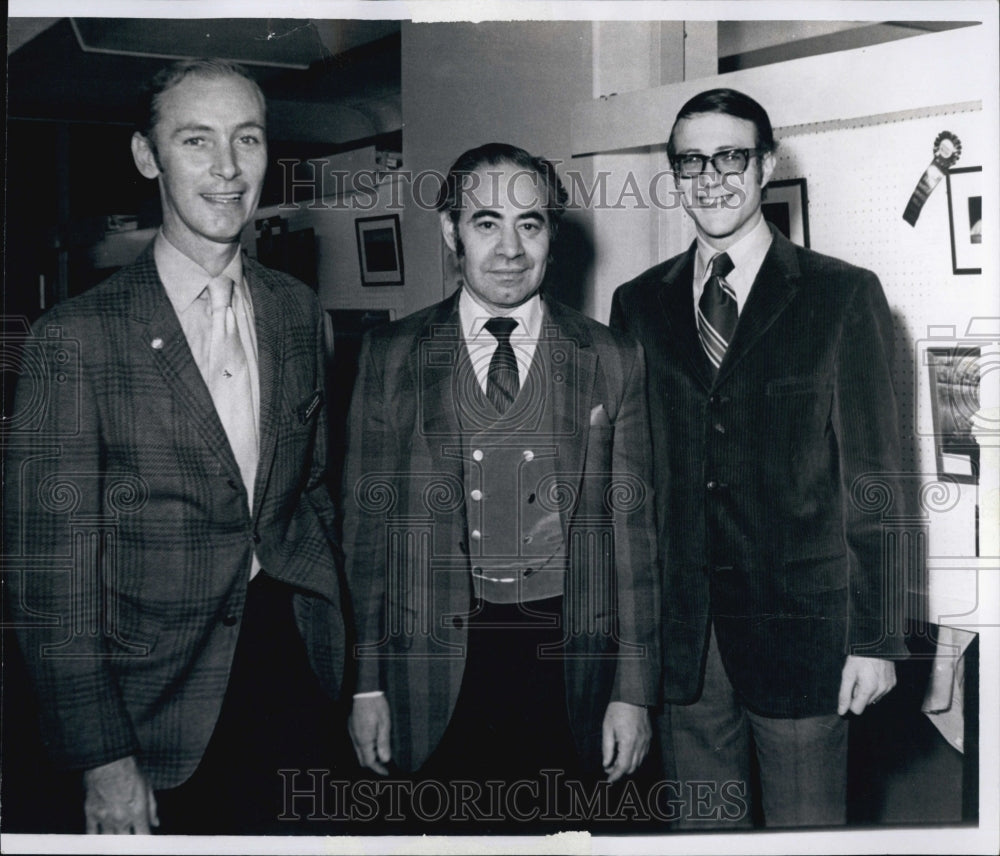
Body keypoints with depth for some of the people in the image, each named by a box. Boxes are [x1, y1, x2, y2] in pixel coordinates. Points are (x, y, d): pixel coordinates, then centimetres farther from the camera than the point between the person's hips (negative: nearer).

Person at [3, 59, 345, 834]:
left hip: (296, 663, 4)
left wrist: (342, 643, 9)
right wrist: (102, 757, -11)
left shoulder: (298, 311, 4)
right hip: (169, 703, -4)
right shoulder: (77, 337, -12)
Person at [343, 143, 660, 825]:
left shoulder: (612, 360, 3)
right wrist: (367, 685, 2)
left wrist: (634, 690, 1)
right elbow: (366, 522, 4)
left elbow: (632, 528, 3)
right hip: (437, 667, 0)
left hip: (572, 660, 0)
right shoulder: (392, 357, 3)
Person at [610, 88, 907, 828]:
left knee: (805, 823, 8)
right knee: (700, 822, 13)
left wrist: (876, 636, -6)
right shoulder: (639, 304, 8)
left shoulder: (843, 296, -1)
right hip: (678, 625, 3)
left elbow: (872, 475, -3)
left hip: (798, 620, -2)